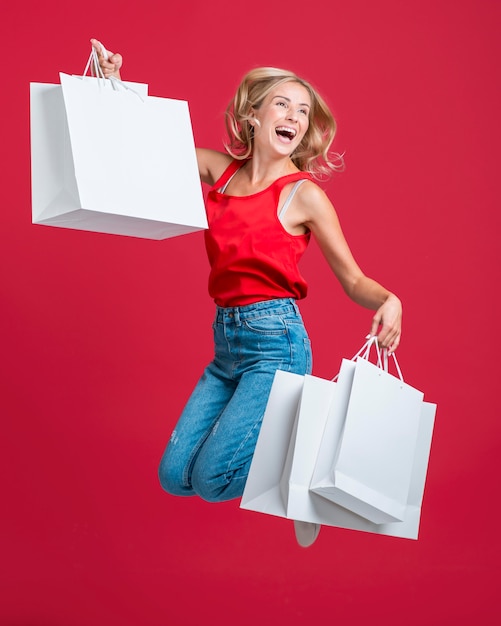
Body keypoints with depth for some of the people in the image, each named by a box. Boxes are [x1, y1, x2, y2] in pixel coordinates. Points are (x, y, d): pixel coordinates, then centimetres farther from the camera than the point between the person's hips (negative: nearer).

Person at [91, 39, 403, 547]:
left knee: (210, 479, -13)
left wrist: (389, 301, -28)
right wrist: (114, 83, 3)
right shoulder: (220, 169, 7)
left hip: (276, 341, -6)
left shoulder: (304, 194, -7)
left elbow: (353, 280, -7)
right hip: (227, 343, 6)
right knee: (174, 476, 3)